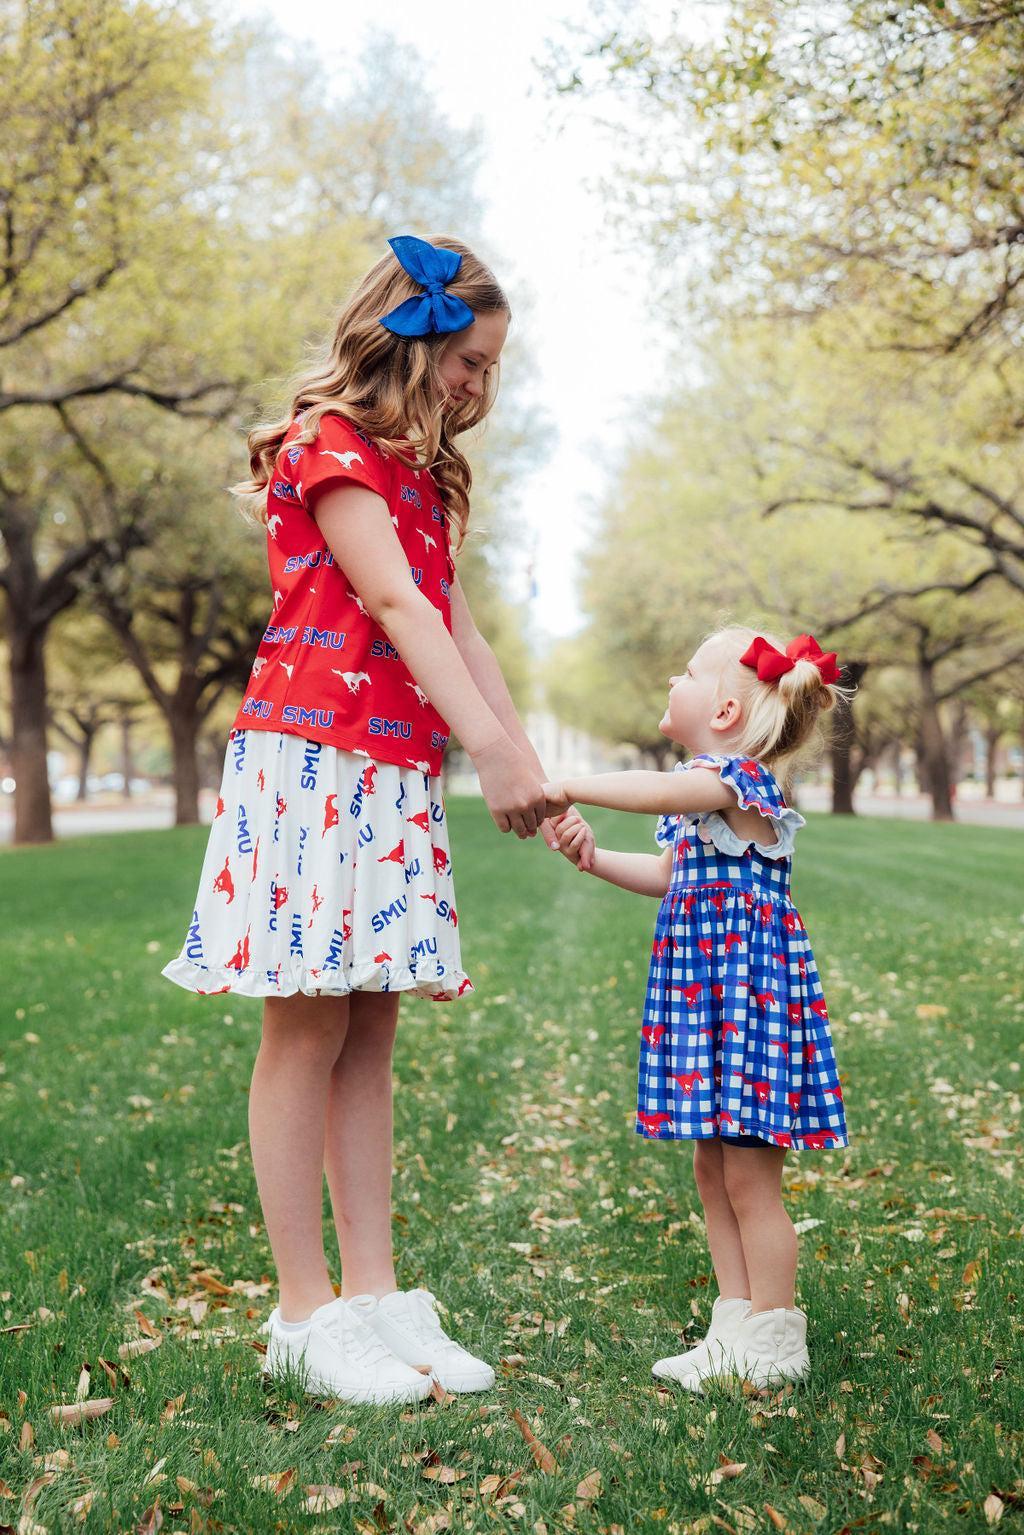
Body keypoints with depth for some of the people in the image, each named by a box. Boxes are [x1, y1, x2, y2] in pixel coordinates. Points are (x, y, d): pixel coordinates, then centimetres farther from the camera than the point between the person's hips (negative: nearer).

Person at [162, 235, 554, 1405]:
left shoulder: (415, 474, 22)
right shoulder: (327, 444, -4)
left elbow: (456, 626, 14)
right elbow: (396, 606, -16)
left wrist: (533, 774, 5)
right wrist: (493, 749, -22)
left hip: (391, 773, 8)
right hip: (312, 755, -8)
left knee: (369, 1035, 7)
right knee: (307, 1032, -3)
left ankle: (375, 1297, 12)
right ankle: (306, 1314, 5)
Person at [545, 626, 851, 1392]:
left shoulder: (740, 777, -16)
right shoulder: (710, 789, 14)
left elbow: (653, 791, -35)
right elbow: (667, 874, 23)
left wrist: (570, 787, -26)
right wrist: (594, 856, 11)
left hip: (753, 994, -10)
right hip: (706, 994, 10)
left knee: (750, 1180, -1)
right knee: (714, 1171, 15)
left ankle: (773, 1345, 12)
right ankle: (736, 1330, 27)